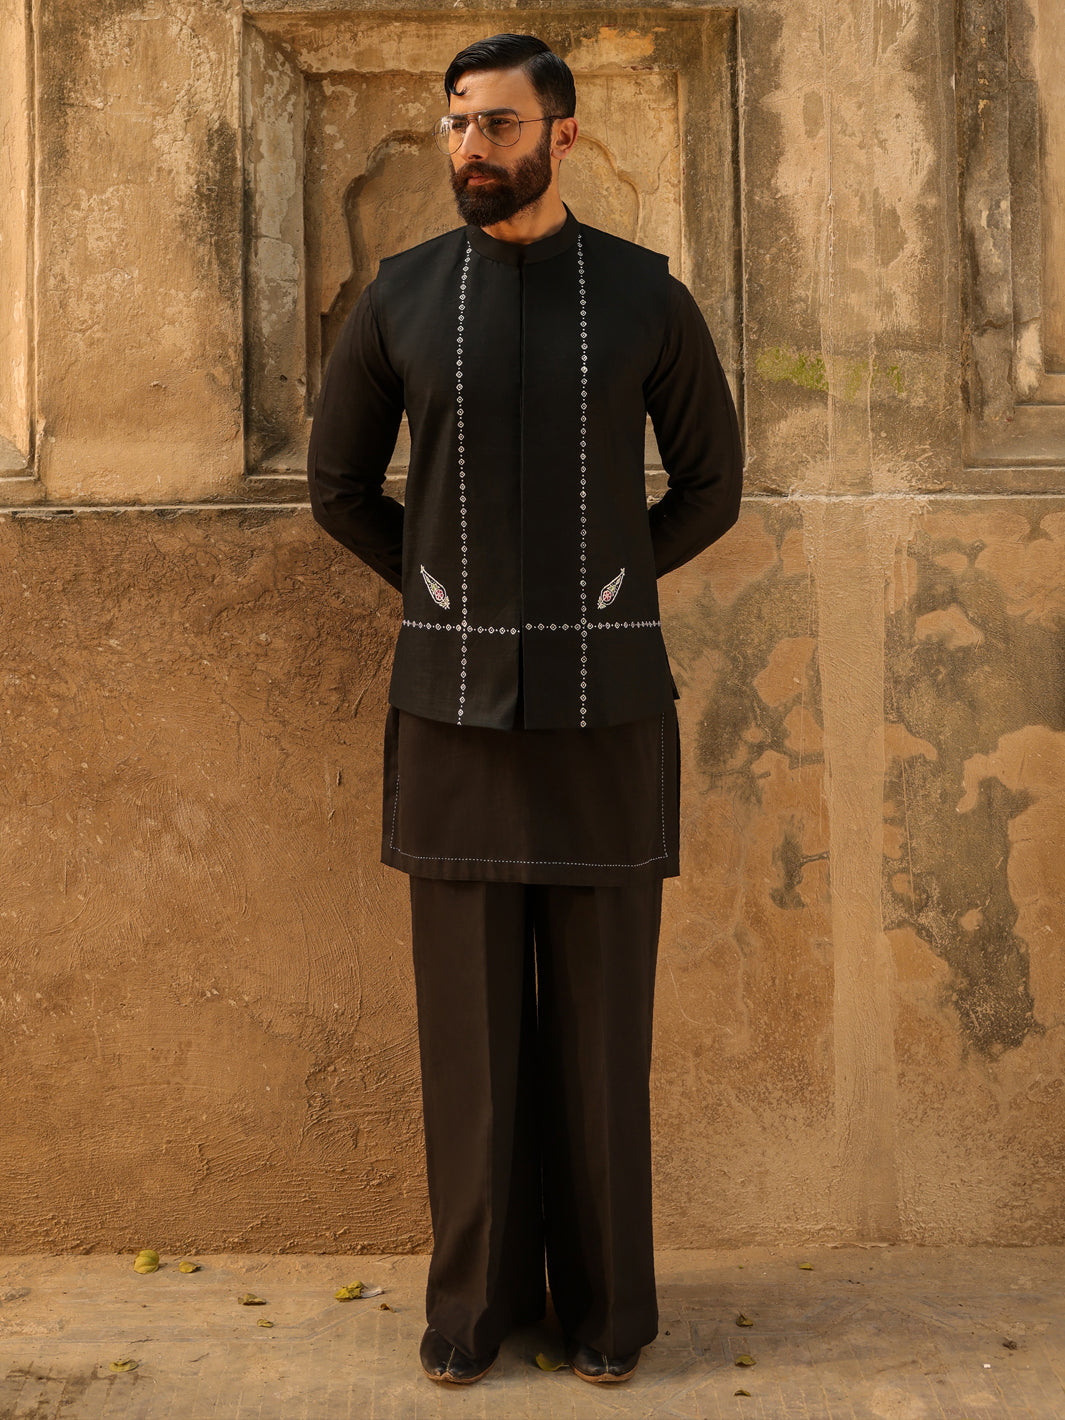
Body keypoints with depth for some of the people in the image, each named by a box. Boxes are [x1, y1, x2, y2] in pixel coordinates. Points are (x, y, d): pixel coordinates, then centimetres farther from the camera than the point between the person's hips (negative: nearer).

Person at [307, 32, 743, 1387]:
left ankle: (602, 1295, 23)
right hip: (456, 705, 1)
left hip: (604, 704, -1)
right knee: (470, 1007, 6)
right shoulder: (399, 295, 4)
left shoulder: (649, 294, 1)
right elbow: (339, 484, 15)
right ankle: (476, 1292, 23)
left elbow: (709, 484, 12)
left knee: (600, 1007, 5)